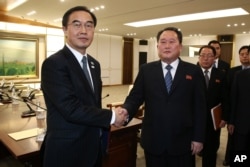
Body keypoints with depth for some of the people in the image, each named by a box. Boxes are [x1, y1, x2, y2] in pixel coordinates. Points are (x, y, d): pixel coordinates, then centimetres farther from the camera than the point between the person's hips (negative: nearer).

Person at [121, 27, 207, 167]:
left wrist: (198, 138, -2)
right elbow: (134, 97, 0)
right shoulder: (146, 70, 2)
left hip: (183, 141, 0)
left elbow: (200, 107, 0)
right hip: (153, 141, 1)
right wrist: (125, 112, -21)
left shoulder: (194, 71, 0)